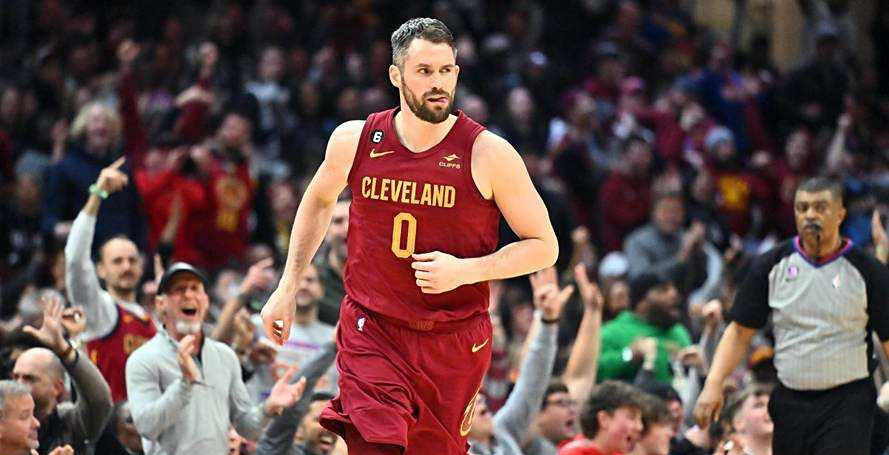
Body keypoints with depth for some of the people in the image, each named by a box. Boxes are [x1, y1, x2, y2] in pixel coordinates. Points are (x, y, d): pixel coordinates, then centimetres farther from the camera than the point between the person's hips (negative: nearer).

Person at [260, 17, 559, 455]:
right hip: (370, 331, 0)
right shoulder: (355, 140, -2)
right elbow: (319, 200, 20)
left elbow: (543, 246, -4)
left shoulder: (489, 154, -10)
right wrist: (287, 288, 16)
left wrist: (465, 271, -19)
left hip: (453, 341, 0)